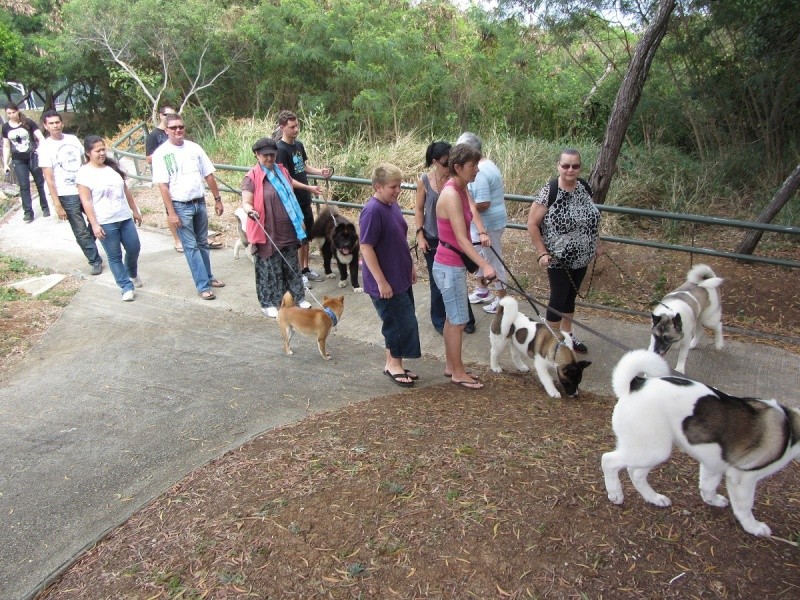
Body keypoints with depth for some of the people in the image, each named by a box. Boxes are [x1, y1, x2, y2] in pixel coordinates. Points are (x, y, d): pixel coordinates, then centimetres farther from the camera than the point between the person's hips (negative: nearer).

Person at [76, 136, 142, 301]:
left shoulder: (113, 167, 8)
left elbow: (126, 190, 16)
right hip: (105, 223, -5)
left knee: (134, 248, 11)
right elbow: (86, 202, -11)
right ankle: (127, 287, 12)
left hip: (125, 218, 5)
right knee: (114, 256, 3)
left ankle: (132, 273, 40)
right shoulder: (84, 173, -8)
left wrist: (135, 210, 17)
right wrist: (94, 225, -15)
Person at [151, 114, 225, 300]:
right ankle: (203, 285, 3)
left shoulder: (194, 148, 4)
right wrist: (171, 213, -14)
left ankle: (207, 277, 28)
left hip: (200, 202, 4)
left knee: (203, 243, 15)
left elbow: (208, 175, 9)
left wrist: (217, 199, 8)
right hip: (180, 206, -4)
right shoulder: (161, 153, -7)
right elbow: (163, 186, -10)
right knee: (191, 246, 0)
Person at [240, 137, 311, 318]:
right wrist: (249, 210, -40)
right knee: (270, 268, 3)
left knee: (292, 265, 15)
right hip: (268, 232, -6)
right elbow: (246, 202, -16)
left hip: (288, 230, 6)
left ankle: (297, 297, 28)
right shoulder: (252, 177, -10)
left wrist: (298, 221, 22)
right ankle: (268, 303, 16)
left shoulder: (282, 171, 9)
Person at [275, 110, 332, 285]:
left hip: (304, 199, 8)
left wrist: (320, 172, 3)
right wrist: (309, 188, -26)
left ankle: (305, 269, 28)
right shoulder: (281, 149, -17)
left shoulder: (299, 145, 8)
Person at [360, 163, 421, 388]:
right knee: (403, 323, -2)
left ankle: (393, 364, 28)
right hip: (385, 282, -9)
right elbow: (366, 248, -22)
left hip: (401, 278, 9)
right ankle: (393, 364, 17)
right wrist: (381, 281, -21)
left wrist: (410, 267, 20)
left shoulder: (393, 205, 7)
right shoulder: (372, 211, -20)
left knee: (399, 323, 15)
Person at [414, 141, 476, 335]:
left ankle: (466, 318, 26)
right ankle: (439, 321, 28)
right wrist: (420, 235, -6)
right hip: (432, 239, 0)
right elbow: (419, 209, -1)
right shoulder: (424, 180, -10)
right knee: (437, 281, 11)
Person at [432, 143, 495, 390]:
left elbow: (472, 209, 25)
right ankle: (458, 372, 17)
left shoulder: (461, 189, 5)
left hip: (454, 264, 9)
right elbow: (461, 239, -29)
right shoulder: (451, 195, -24)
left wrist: (482, 232, 9)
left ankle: (450, 365, 32)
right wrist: (484, 265, -34)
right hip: (449, 267, -9)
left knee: (452, 318, 18)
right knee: (458, 321, 2)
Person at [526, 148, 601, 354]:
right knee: (558, 298, 3)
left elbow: (592, 219, 14)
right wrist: (542, 253, -18)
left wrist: (596, 244, 16)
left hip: (581, 258, 6)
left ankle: (567, 335, 35)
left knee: (571, 296, 18)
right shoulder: (548, 192, -18)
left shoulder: (584, 188, 0)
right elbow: (532, 224, -15)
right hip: (559, 259, -6)